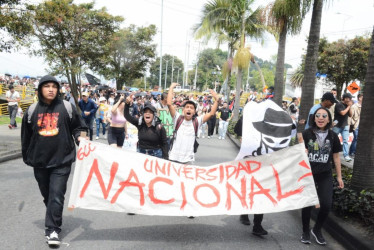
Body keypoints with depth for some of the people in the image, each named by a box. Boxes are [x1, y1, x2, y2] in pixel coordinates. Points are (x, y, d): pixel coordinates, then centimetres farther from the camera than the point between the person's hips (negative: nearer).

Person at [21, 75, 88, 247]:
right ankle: (54, 224, 34)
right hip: (40, 161, 3)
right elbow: (26, 136, 12)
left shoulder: (67, 107, -2)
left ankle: (53, 229, 1)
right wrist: (27, 157, 16)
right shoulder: (32, 110, 4)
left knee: (56, 195, -8)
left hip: (61, 161, -3)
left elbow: (78, 126, 6)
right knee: (47, 195, 15)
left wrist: (79, 137, -14)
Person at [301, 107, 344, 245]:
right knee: (307, 204, 3)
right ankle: (305, 232, 27)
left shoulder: (333, 136, 3)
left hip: (325, 175, 2)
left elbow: (336, 157, 10)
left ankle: (317, 230, 24)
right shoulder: (306, 134, -6)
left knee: (326, 204, -4)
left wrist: (339, 176, 12)